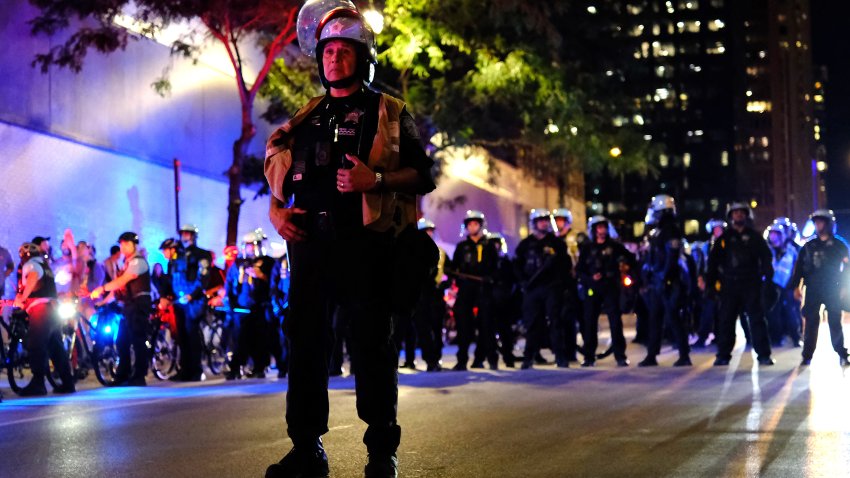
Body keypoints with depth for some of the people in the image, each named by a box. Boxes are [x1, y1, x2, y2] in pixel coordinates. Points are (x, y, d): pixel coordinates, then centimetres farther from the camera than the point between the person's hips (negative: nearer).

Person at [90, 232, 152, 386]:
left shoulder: (138, 261, -10)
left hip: (139, 304, -10)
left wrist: (102, 289, -23)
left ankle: (139, 377, -7)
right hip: (129, 305, 10)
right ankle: (122, 376, 16)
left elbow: (122, 281, -20)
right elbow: (119, 283, 14)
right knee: (122, 341, 9)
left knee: (137, 339, -9)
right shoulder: (127, 263, 20)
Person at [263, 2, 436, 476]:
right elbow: (279, 171, 24)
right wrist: (276, 210, 5)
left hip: (366, 242, -4)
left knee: (374, 345, -2)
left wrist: (376, 180, -15)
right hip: (311, 241, 4)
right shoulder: (306, 118, 19)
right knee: (306, 343, 3)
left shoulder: (389, 113, 7)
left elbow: (423, 175, 1)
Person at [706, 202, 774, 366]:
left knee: (757, 319, -2)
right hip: (729, 284, 1)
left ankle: (763, 355, -2)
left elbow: (766, 257, 5)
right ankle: (723, 355, 5)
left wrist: (767, 276, -8)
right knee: (726, 320, 0)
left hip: (751, 284, -1)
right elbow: (713, 260, 9)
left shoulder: (754, 237, 9)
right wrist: (711, 282, 2)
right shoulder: (724, 238, 11)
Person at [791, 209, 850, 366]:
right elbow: (799, 266, 9)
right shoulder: (809, 245, 11)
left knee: (835, 323, -2)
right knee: (811, 323, 0)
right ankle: (807, 356, 2)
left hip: (832, 289, -2)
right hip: (812, 289, 2)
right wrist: (796, 286, 0)